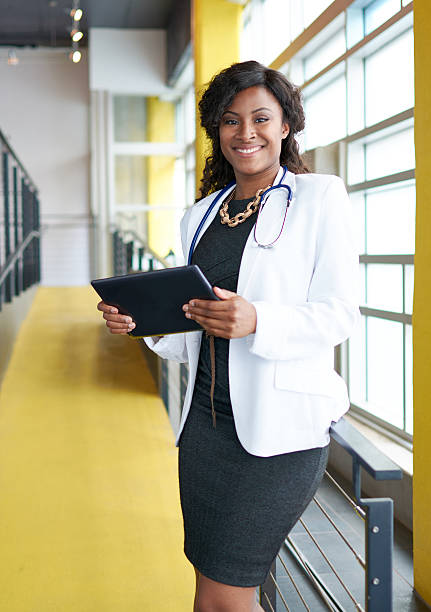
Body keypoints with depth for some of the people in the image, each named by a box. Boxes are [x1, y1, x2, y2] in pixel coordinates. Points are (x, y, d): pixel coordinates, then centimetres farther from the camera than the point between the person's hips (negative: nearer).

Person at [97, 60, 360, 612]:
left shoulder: (319, 198, -1)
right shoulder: (200, 216, 15)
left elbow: (339, 314, -9)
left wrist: (256, 321, -26)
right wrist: (143, 320, -2)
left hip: (280, 423, -5)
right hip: (207, 416, 6)